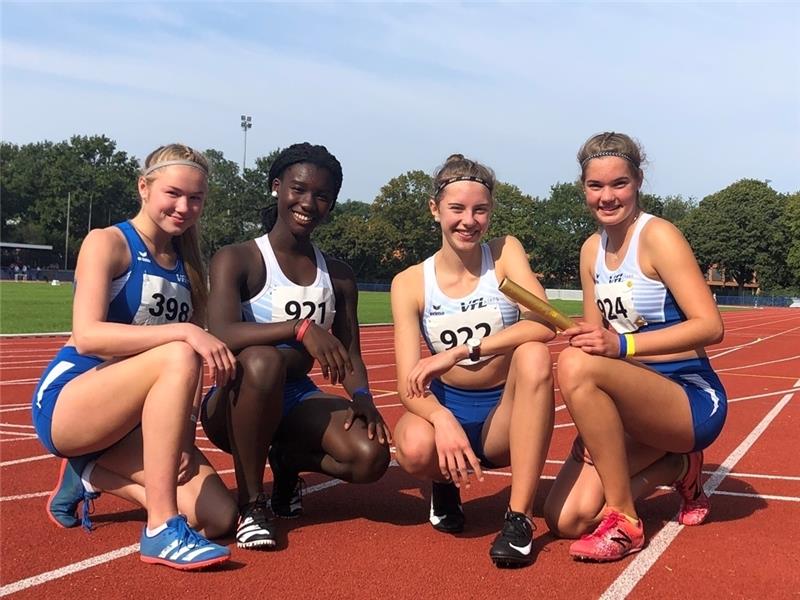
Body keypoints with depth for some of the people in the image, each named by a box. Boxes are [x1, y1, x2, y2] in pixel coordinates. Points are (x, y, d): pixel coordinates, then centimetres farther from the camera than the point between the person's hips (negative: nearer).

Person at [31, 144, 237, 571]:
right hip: (67, 403, -6)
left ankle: (90, 476, 9)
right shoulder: (107, 243, -7)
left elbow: (196, 364, 7)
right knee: (177, 358, -34)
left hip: (131, 421, 6)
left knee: (219, 518, -12)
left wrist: (186, 431, -8)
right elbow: (87, 336, -23)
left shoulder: (188, 265, 11)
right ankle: (162, 530, -30)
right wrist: (184, 331, -32)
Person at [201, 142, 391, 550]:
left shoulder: (337, 275, 9)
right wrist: (299, 328, -38)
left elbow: (348, 355, 6)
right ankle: (251, 504, -18)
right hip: (237, 402, -4)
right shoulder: (237, 260, -8)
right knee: (262, 359, -39)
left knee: (371, 455, -24)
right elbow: (221, 336, -25)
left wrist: (362, 398, -16)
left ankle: (288, 461, 11)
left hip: (298, 400, 4)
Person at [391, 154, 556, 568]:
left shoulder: (506, 253, -7)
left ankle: (519, 517, -26)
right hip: (448, 407, 1)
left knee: (534, 355, -32)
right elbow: (409, 382, -15)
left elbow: (543, 324, -25)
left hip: (504, 413, 0)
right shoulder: (410, 283, -6)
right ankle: (445, 486, 6)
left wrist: (460, 353, -33)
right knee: (415, 448, -35)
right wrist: (442, 419, -36)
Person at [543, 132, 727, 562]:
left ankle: (623, 522, -19)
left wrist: (622, 344, -32)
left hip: (693, 401, -7)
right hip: (638, 400, 7)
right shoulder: (592, 249, 9)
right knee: (567, 520, -9)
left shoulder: (658, 236, -12)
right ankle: (676, 467, 16)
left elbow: (710, 327, -21)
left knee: (576, 365, -34)